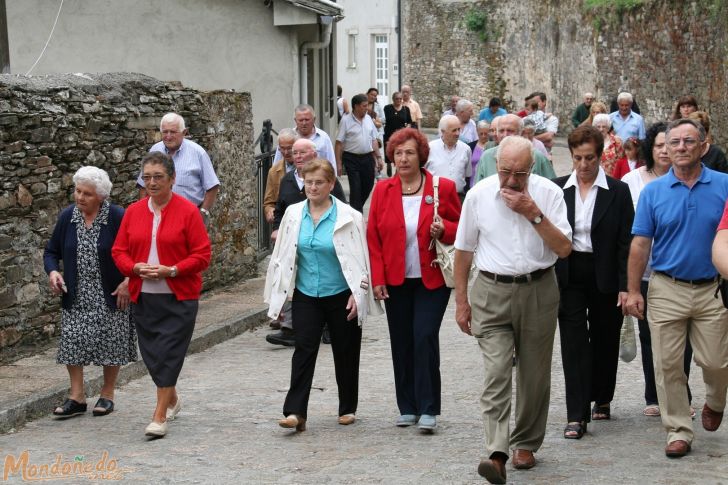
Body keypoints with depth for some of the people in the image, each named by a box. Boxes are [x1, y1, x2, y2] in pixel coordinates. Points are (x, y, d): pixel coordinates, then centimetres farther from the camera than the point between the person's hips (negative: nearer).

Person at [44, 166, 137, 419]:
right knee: (72, 342, -1)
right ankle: (77, 396, 9)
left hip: (110, 297, -3)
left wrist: (128, 281, -16)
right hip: (75, 298, 3)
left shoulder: (118, 218, -13)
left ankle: (107, 394, 21)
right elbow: (51, 251, 10)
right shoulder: (67, 216, 0)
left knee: (110, 344, 5)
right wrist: (52, 271, -9)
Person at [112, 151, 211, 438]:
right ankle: (172, 400, 35)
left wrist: (172, 270, -20)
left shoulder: (187, 211, -6)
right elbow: (119, 251, 9)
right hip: (143, 297, 5)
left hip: (179, 297, -4)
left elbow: (202, 255, -8)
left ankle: (160, 416, -3)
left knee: (168, 353, -7)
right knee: (152, 352, 11)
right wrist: (136, 268, -11)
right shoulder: (133, 212, 7)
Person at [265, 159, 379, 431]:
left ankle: (348, 408, 25)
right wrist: (278, 297, 9)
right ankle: (295, 412, -13)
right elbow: (282, 256, 10)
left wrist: (357, 295, -11)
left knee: (345, 353, 9)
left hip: (340, 296, -2)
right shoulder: (293, 214, 3)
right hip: (306, 296, 2)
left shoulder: (348, 217, -7)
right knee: (304, 350, -10)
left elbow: (360, 259, -5)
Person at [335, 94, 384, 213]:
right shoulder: (346, 120, -8)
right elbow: (339, 143, -9)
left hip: (368, 158, 5)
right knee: (355, 188, -4)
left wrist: (378, 157, 8)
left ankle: (357, 207, 32)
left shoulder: (368, 119, 8)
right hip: (352, 158, -5)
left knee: (368, 185, 10)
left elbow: (374, 140, 13)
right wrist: (338, 163, -12)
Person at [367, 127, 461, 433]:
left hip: (432, 280, -3)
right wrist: (377, 279, -3)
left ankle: (428, 410, -3)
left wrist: (443, 230, -15)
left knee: (425, 338, -11)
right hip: (396, 281, 3)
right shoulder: (382, 190, 4)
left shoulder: (443, 188, -2)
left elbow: (461, 227, 7)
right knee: (401, 343, 8)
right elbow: (373, 237, 4)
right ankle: (408, 408, 19)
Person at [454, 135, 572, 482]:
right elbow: (464, 250, 7)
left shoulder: (549, 193, -3)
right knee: (496, 372, -12)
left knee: (534, 374, 10)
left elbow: (564, 249, -7)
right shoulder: (478, 195, -2)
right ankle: (496, 454, -20)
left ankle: (525, 444, 26)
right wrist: (461, 301, 7)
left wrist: (534, 214, -17)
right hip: (492, 293, -1)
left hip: (538, 291, 1)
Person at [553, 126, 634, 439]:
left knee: (605, 340, 12)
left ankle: (602, 399, 33)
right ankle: (577, 416, -4)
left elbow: (626, 242, -4)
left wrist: (625, 285, -10)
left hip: (605, 278, 0)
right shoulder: (557, 189, 2)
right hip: (569, 277, 1)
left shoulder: (618, 192, -3)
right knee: (574, 343, -3)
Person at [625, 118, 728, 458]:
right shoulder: (653, 192, 2)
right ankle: (678, 430, 15)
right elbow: (640, 243, 2)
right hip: (667, 290, 1)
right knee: (667, 365, 2)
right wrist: (633, 291, -2)